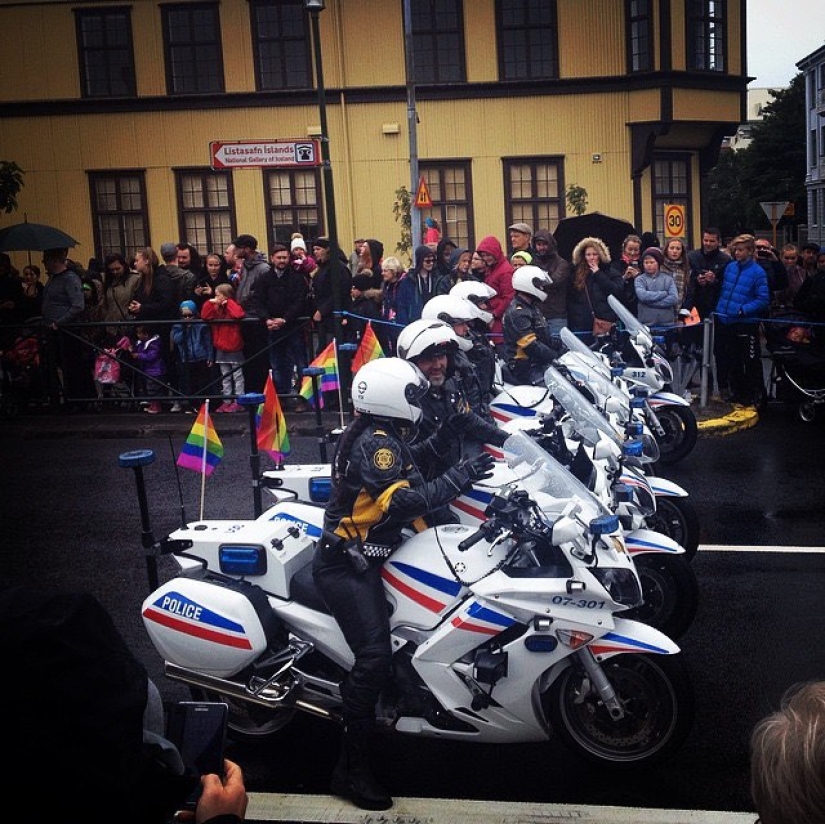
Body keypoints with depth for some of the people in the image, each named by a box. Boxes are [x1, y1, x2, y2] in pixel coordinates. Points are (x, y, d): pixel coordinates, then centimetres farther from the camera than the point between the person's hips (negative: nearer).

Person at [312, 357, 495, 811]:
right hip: (348, 565, -11)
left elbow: (402, 467, 21)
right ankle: (351, 769, -11)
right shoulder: (375, 442, -20)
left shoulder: (377, 433, 11)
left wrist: (443, 440, 10)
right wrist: (458, 477, -25)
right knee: (374, 656, -18)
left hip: (355, 556, 11)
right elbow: (402, 501, -29)